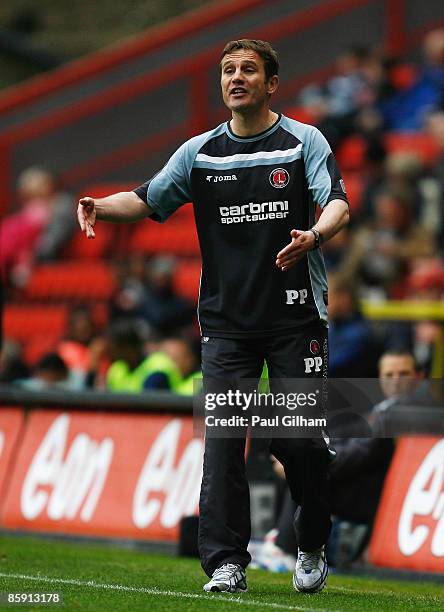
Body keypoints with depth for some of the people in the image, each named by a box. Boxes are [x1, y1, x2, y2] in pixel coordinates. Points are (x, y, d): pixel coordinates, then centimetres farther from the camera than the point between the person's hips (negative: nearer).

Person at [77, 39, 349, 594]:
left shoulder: (304, 142, 0)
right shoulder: (200, 152, 9)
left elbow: (337, 204, -13)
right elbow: (147, 200, 6)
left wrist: (314, 235, -35)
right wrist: (100, 206, -15)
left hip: (296, 317, -2)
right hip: (226, 320, 2)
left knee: (300, 440, -1)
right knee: (224, 437, -7)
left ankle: (311, 549, 21)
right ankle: (226, 563, -6)